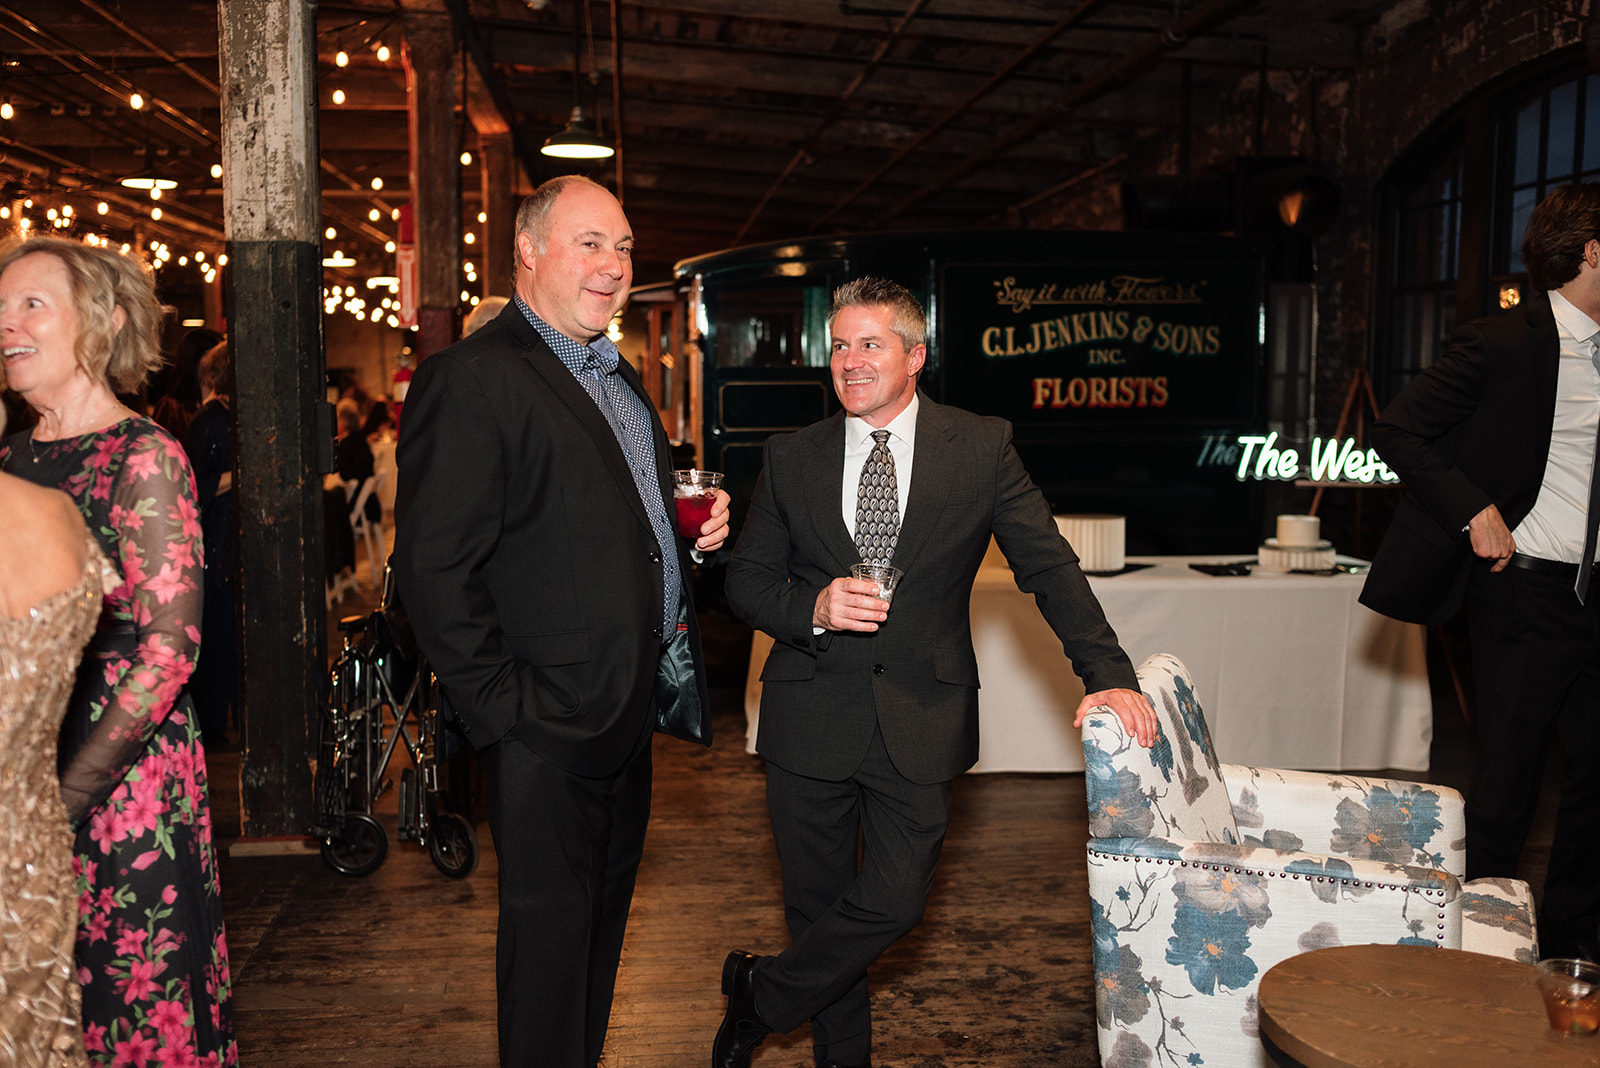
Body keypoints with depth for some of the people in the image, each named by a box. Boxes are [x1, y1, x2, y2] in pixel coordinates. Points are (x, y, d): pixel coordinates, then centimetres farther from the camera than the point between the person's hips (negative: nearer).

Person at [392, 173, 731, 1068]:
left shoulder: (621, 380, 14)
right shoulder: (472, 380, -15)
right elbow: (434, 568, -20)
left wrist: (693, 535, 6)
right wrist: (505, 706, -20)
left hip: (628, 709, 9)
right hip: (548, 721, -9)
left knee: (605, 911, 20)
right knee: (551, 924, 5)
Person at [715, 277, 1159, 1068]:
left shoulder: (983, 448, -1)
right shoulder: (791, 458, 2)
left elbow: (1049, 567, -1)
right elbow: (746, 580, 5)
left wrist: (1108, 674, -12)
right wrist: (814, 608, -16)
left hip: (919, 724, -1)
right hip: (812, 719, 1)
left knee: (894, 901, -4)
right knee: (817, 904, 10)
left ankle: (759, 994, 22)